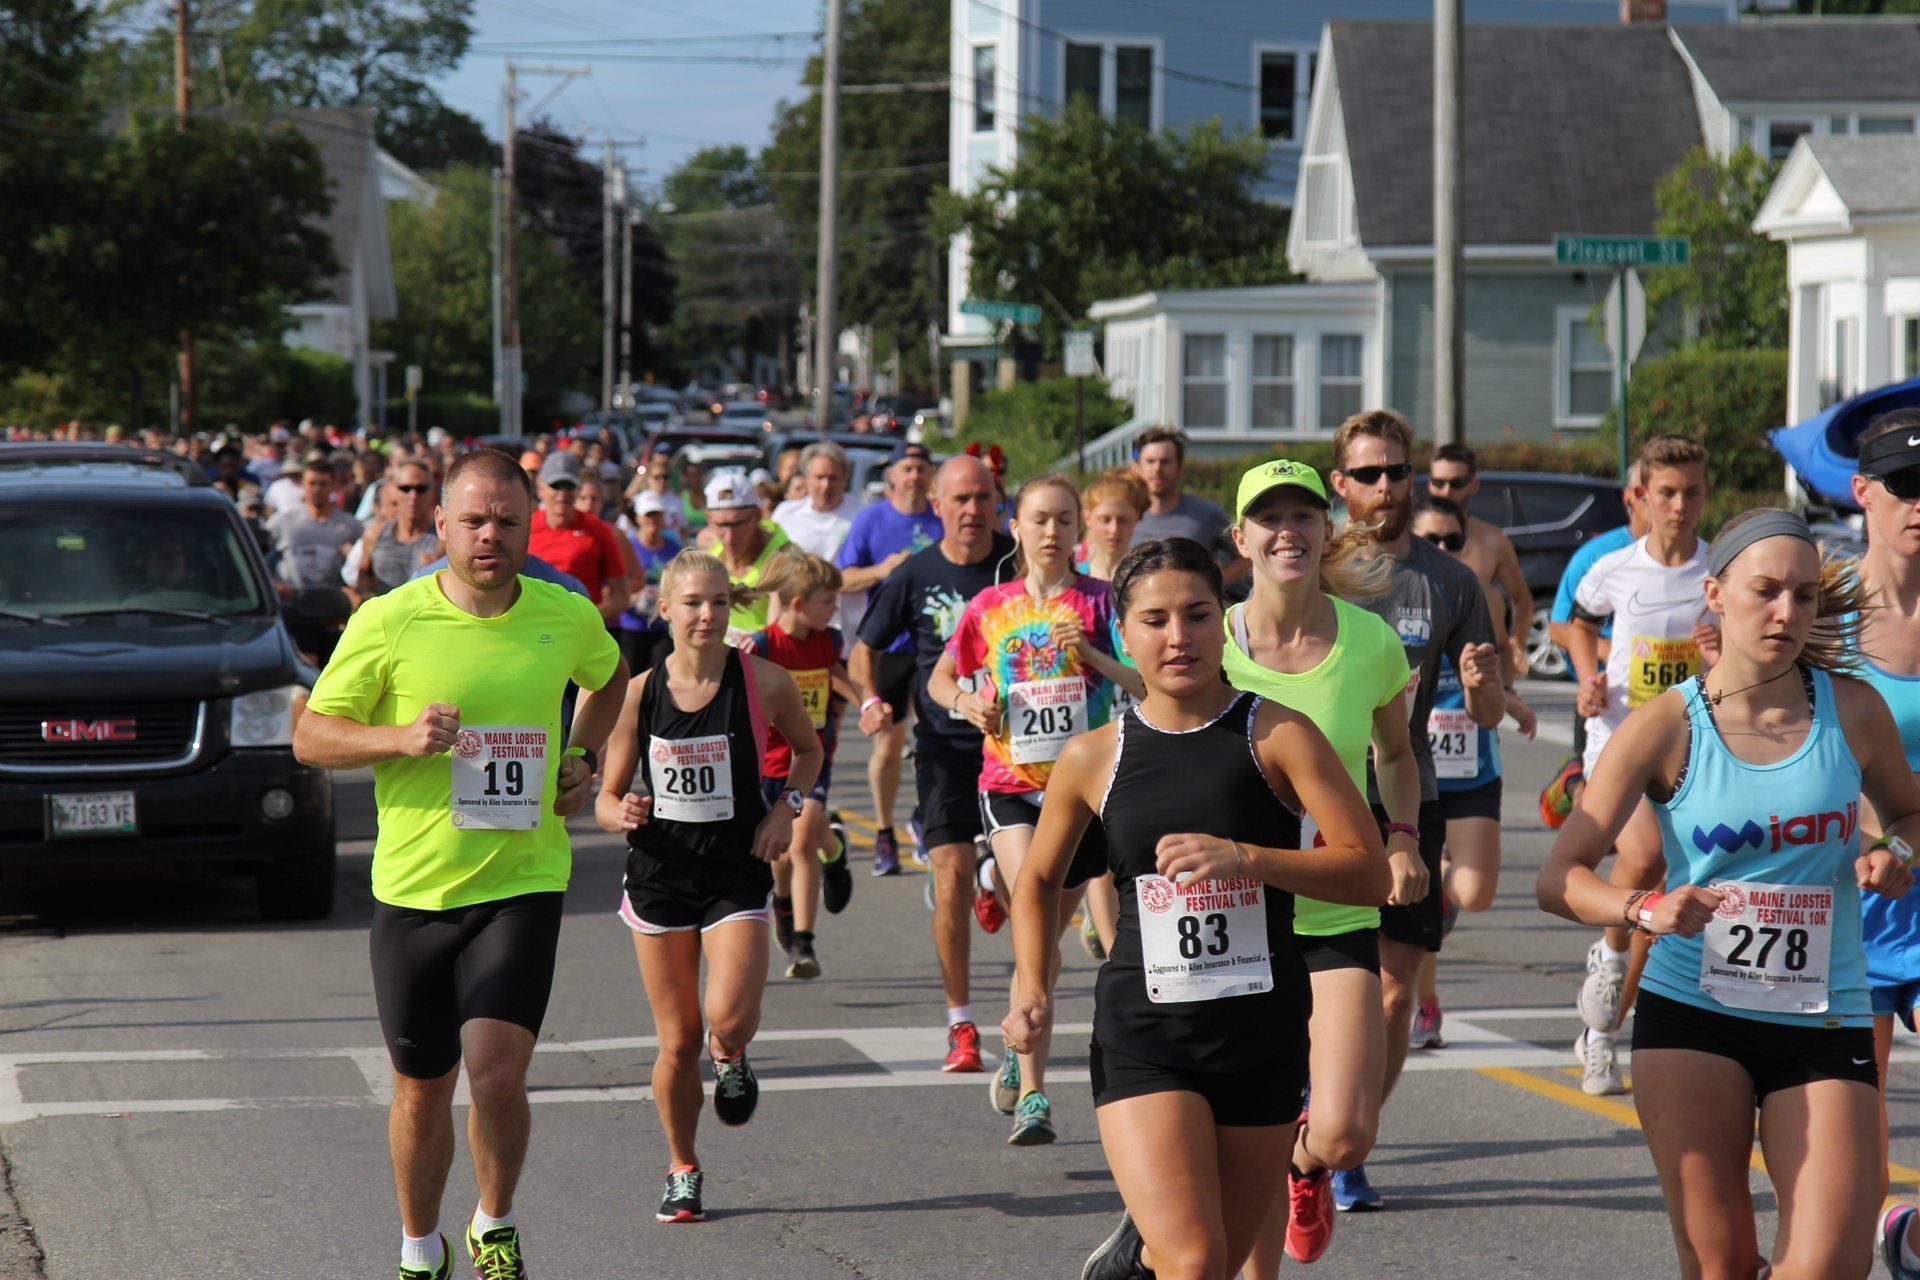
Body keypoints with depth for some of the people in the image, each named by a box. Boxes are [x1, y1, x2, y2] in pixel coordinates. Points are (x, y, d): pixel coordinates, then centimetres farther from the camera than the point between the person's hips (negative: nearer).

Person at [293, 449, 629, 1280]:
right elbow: (310, 737, -2)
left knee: (497, 1074, -15)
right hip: (413, 889, 0)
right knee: (423, 1089, 11)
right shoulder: (388, 622, -7)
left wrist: (582, 759, 10)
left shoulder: (566, 618, 1)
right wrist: (403, 739, -19)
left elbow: (609, 676, 25)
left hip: (522, 882, 0)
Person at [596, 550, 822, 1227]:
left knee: (728, 1018, -20)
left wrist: (786, 808, -4)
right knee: (678, 1039, 5)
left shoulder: (764, 682, -8)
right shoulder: (640, 693, -5)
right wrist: (621, 814, -20)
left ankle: (731, 1057, 18)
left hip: (737, 872, -1)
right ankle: (682, 1171, 26)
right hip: (660, 872, 1)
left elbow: (808, 749, 12)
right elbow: (606, 798, 3)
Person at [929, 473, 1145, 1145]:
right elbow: (941, 677, 19)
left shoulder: (1100, 601, 1)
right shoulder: (990, 607, 6)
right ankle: (1032, 1095, -16)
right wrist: (967, 701, -2)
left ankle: (1020, 1056, 36)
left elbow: (1148, 686, -4)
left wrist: (1092, 655, -19)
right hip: (1010, 784, 0)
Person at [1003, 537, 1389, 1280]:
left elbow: (1369, 871, -11)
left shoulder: (1276, 736, -4)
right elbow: (1039, 880, 18)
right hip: (1142, 1034, -1)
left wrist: (1244, 858, -22)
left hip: (1261, 1032, 1)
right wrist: (1031, 990, 3)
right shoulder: (1092, 758, 2)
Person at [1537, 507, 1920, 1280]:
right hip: (1692, 1013, -1)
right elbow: (1560, 878, -6)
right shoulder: (1665, 728, -4)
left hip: (1825, 1019, 1)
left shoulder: (1851, 709, 1)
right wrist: (1645, 909, -26)